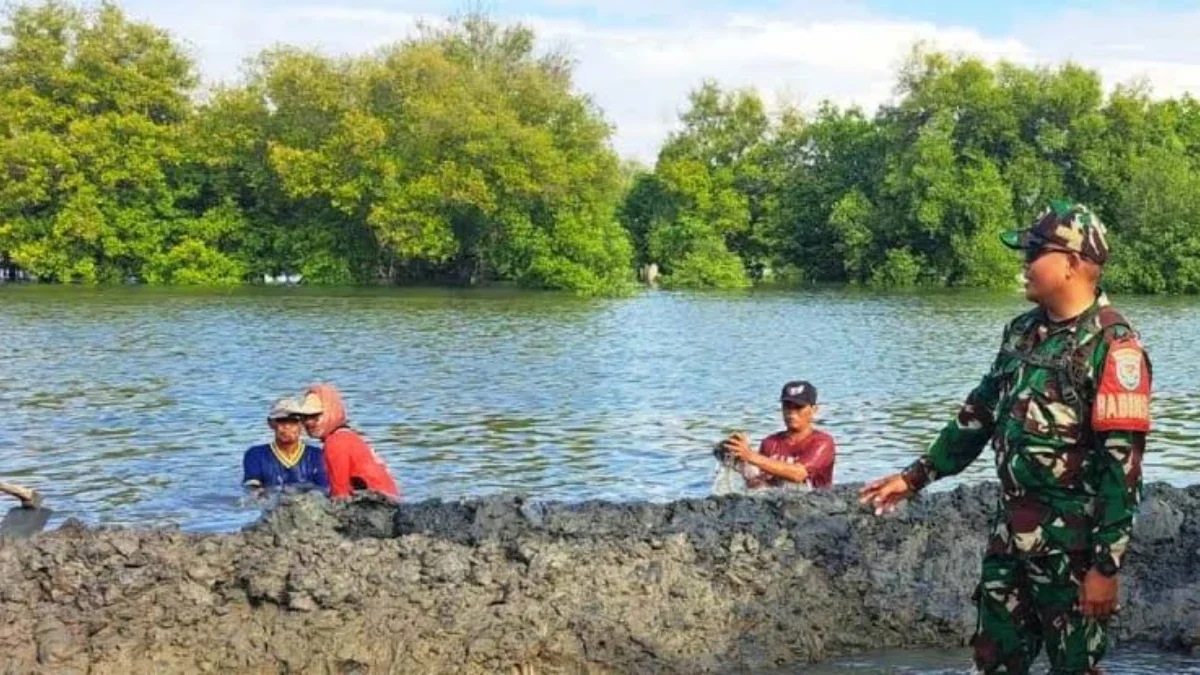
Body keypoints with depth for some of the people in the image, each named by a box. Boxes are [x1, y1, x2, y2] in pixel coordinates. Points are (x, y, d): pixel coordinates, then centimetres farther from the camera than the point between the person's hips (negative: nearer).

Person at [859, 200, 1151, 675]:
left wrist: (1106, 564, -21)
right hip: (1010, 534, 7)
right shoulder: (1023, 331, 9)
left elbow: (1123, 463, -19)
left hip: (1072, 545, -7)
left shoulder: (1112, 346, -15)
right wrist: (916, 476, 16)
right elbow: (979, 413, 18)